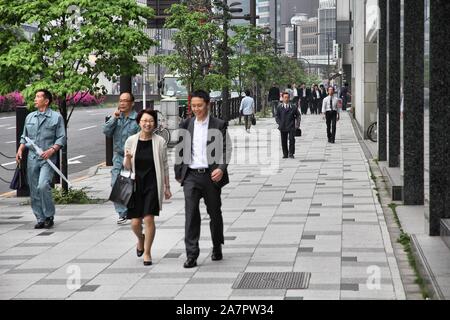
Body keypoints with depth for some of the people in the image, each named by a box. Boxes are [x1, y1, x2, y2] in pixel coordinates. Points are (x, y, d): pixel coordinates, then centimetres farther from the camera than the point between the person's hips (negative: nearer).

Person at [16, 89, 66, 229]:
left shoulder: (56, 117, 2)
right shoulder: (30, 117, 16)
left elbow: (61, 138, -1)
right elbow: (24, 137, 20)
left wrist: (52, 150, -16)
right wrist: (20, 149, 3)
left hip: (47, 159, -5)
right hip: (32, 157, 5)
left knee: (43, 186, -21)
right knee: (34, 190, 4)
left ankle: (49, 216, -5)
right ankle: (40, 219, 14)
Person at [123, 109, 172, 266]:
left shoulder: (160, 142, -1)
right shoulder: (131, 141, 2)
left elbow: (164, 165, 6)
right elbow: (127, 167, 7)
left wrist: (167, 187, 8)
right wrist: (127, 158, -15)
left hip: (152, 185, -1)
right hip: (136, 184, 2)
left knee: (149, 219, -10)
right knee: (135, 222, 1)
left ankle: (147, 252, 6)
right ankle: (141, 239, 36)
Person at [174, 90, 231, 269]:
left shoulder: (219, 125, -1)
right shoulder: (185, 125, 7)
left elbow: (225, 149, -5)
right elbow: (180, 151, 12)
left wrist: (221, 168, -20)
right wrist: (178, 173, 11)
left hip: (211, 175, -1)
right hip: (191, 175, 1)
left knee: (214, 213, 12)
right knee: (191, 214, -9)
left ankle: (217, 248, 32)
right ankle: (192, 255, -9)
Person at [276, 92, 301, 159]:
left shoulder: (293, 107, 4)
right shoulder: (279, 107, 7)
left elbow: (298, 115, 11)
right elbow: (277, 116, 11)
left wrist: (297, 123, 0)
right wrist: (279, 123, -3)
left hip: (291, 126, -1)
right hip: (283, 127, 1)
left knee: (292, 139, -12)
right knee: (283, 141, 4)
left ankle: (291, 153, -5)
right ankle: (285, 154, 14)